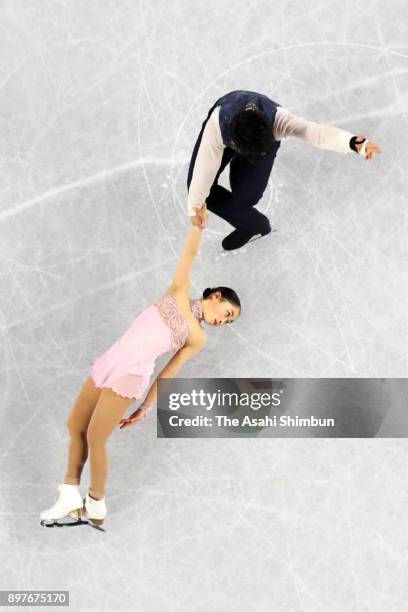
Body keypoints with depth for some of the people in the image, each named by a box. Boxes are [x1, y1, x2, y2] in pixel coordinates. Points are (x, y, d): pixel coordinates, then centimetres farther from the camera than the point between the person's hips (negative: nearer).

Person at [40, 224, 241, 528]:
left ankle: (96, 506, 10)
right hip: (109, 362, 4)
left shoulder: (197, 338, 8)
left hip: (132, 374, -4)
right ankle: (70, 500, 17)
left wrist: (146, 408, 3)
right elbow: (190, 254, 3)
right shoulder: (179, 293, 12)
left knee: (95, 438, -7)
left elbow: (168, 374, 7)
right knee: (74, 427, 6)